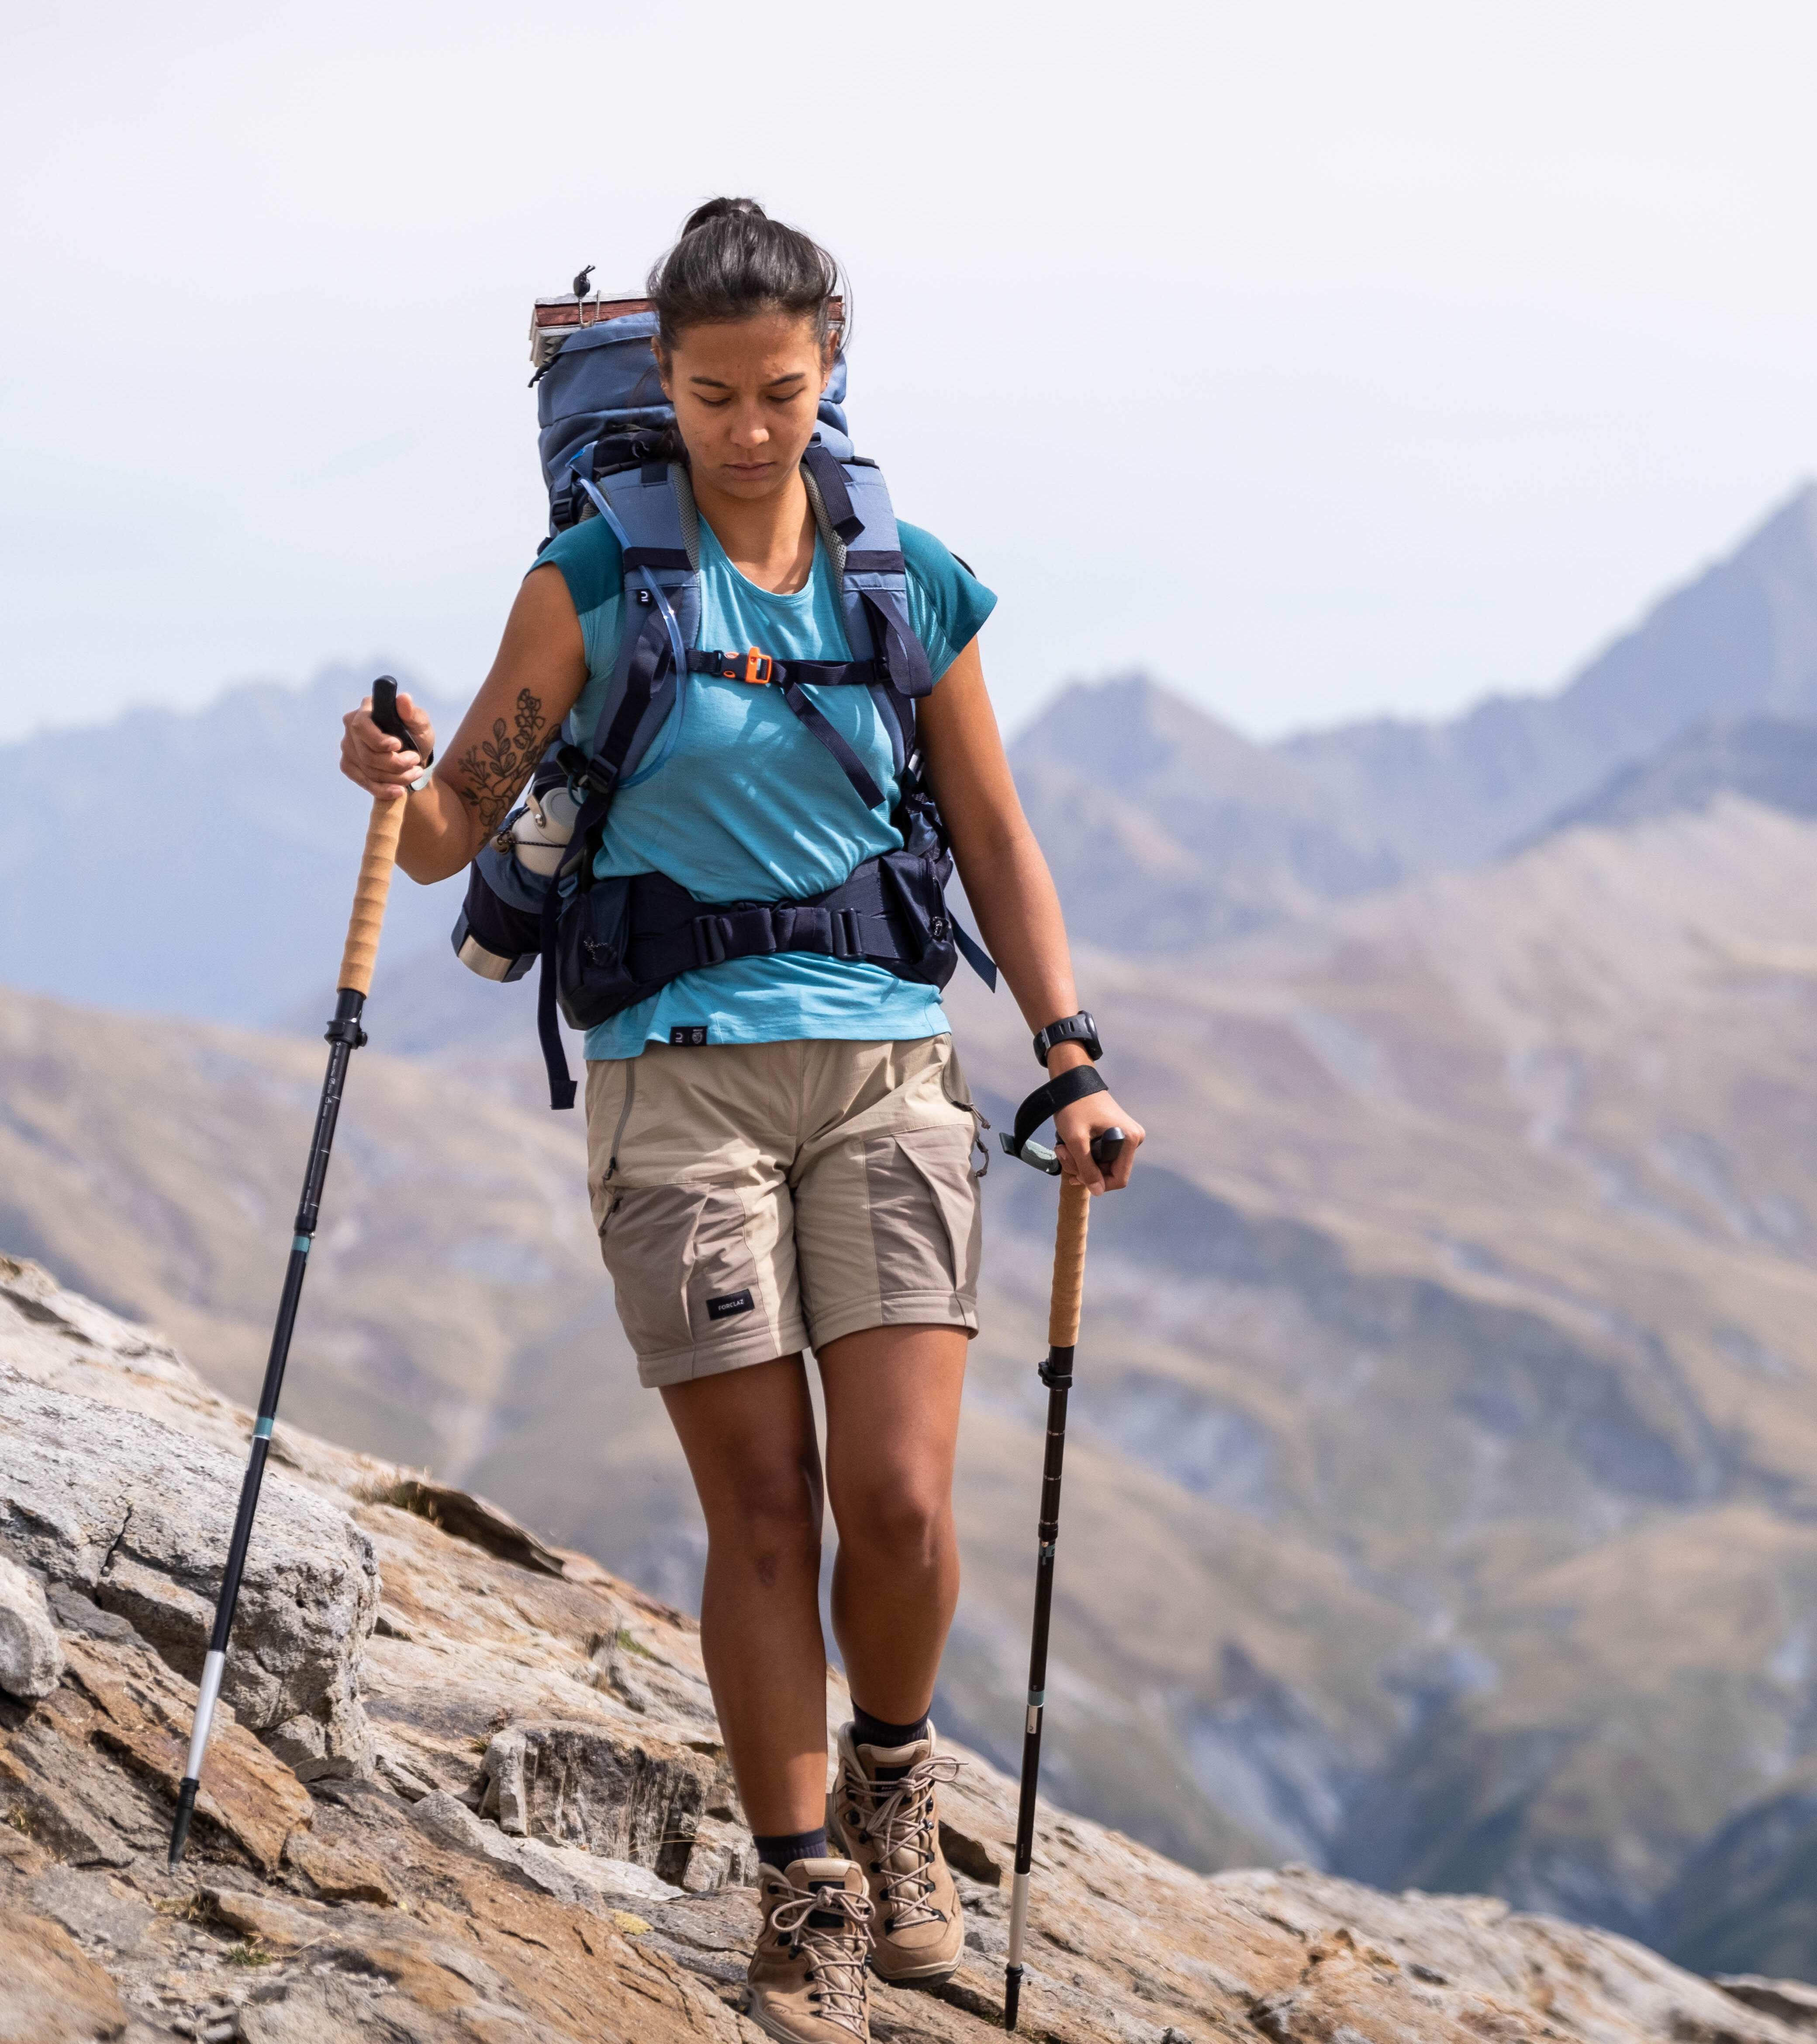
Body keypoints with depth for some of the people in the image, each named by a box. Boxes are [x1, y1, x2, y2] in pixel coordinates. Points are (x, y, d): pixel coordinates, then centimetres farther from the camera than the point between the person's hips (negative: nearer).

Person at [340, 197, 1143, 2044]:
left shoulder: (912, 586, 7)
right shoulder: (595, 583, 0)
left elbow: (993, 842, 15)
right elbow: (454, 834, -3)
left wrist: (1071, 1063, 8)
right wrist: (404, 785, -25)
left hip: (887, 1069, 2)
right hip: (680, 1076, -1)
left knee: (901, 1501, -9)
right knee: (762, 1509, -2)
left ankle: (892, 1779, 20)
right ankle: (804, 1896, 10)